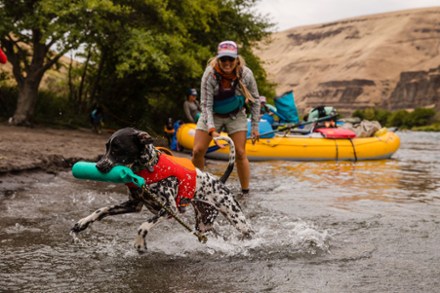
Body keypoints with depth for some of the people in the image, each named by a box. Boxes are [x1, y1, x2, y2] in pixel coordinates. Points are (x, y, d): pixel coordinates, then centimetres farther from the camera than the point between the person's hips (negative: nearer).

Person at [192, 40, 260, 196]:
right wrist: (212, 130, -33)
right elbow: (206, 104, -22)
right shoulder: (210, 74, -26)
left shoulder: (245, 74, -21)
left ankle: (245, 192, 7)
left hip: (236, 116, 0)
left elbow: (255, 100, -6)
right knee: (197, 151, -5)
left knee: (240, 153, -7)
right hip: (212, 115, 0)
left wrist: (255, 126, -6)